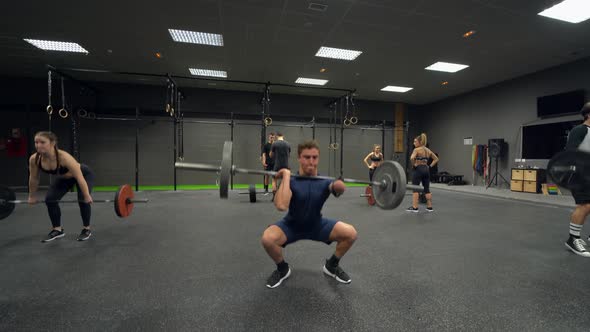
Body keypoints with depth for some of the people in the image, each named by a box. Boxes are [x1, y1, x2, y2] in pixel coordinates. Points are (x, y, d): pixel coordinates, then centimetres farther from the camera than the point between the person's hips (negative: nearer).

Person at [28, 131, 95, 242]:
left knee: (83, 200, -18)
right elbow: (33, 179, -5)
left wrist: (87, 196, -28)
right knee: (50, 199, -5)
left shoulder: (64, 157, -40)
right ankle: (58, 230, 12)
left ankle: (87, 229, 1)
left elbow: (79, 178, -34)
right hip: (62, 177, 6)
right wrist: (31, 196, 5)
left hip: (84, 174, -6)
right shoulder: (34, 159, -23)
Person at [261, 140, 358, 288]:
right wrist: (286, 175, -38)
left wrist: (339, 185, -54)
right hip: (292, 226, -2)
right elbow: (281, 206, -40)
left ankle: (331, 265, 10)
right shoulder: (291, 181, -21)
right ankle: (282, 269, 2)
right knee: (267, 239, -31)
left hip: (317, 225, 3)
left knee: (350, 233, -18)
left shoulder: (325, 181, -13)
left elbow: (340, 189, -34)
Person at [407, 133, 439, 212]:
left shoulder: (417, 149, -9)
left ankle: (414, 207, -2)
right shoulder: (428, 150, 13)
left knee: (415, 188, -2)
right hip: (426, 169, 7)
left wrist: (414, 165, -11)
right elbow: (436, 159, 18)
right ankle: (429, 207, 16)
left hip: (418, 169, -7)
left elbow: (412, 158, -26)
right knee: (427, 189, 12)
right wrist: (430, 166, 12)